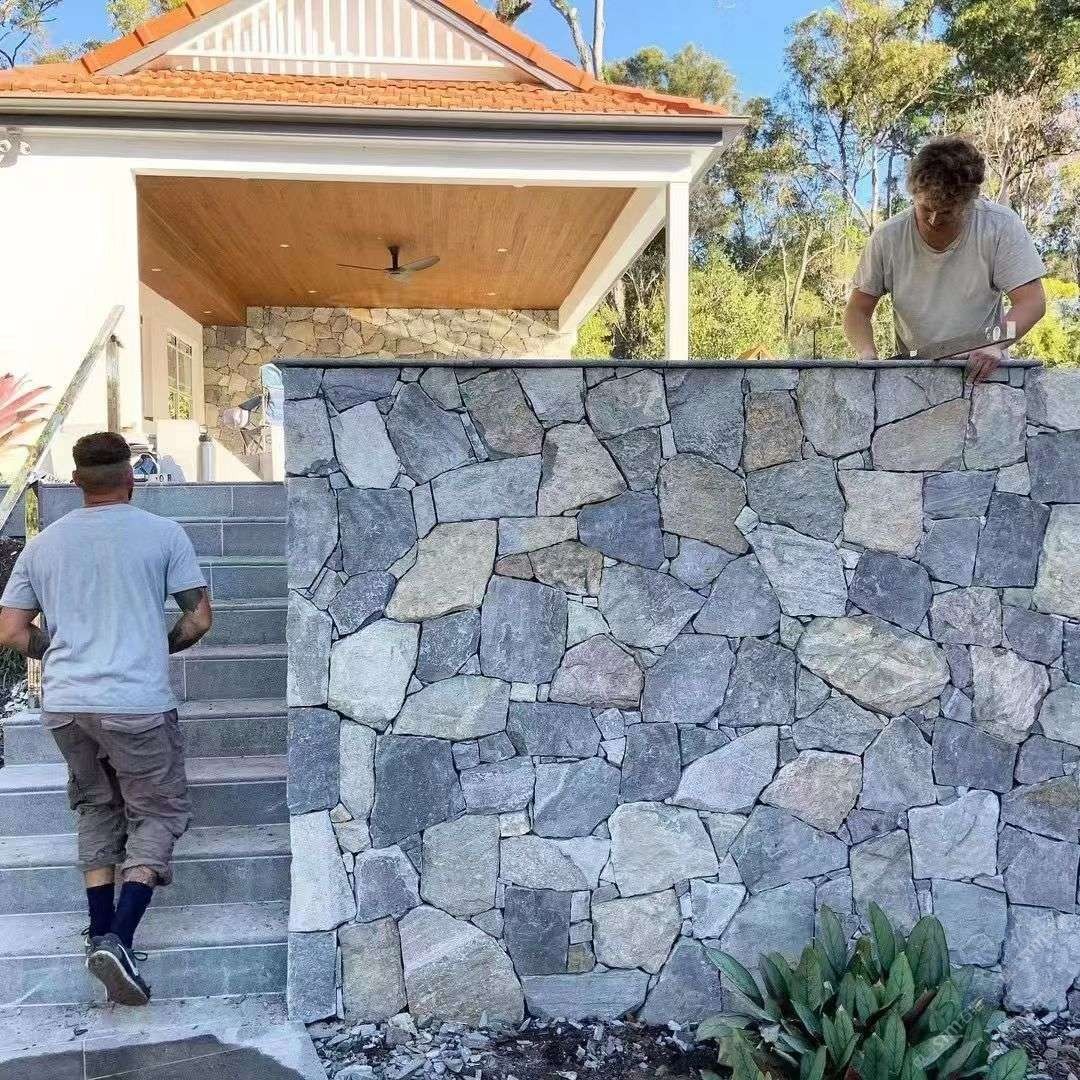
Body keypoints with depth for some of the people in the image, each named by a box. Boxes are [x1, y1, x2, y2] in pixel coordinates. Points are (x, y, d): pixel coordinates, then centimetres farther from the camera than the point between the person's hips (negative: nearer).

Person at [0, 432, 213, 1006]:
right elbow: (200, 618, -2)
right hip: (136, 703, -4)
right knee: (159, 812, 9)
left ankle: (99, 934, 23)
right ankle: (118, 940, -5)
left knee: (97, 808, 23)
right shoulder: (162, 533, -2)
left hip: (64, 703, 5)